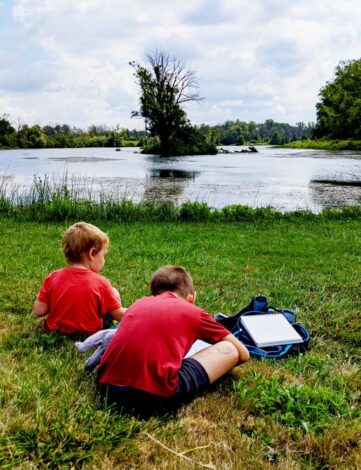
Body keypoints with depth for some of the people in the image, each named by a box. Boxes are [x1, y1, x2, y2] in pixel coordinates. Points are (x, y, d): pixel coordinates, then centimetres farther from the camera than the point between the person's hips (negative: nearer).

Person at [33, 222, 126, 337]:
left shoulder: (53, 278, -11)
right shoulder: (100, 283, -18)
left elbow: (39, 311, -9)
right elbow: (120, 315, -11)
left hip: (56, 331, 4)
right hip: (90, 334, -3)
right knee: (114, 292, 11)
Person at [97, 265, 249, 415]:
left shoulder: (138, 304, 23)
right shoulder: (194, 312, 13)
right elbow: (243, 354, 22)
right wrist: (220, 365, 42)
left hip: (108, 387, 5)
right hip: (153, 394, -5)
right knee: (228, 349, 12)